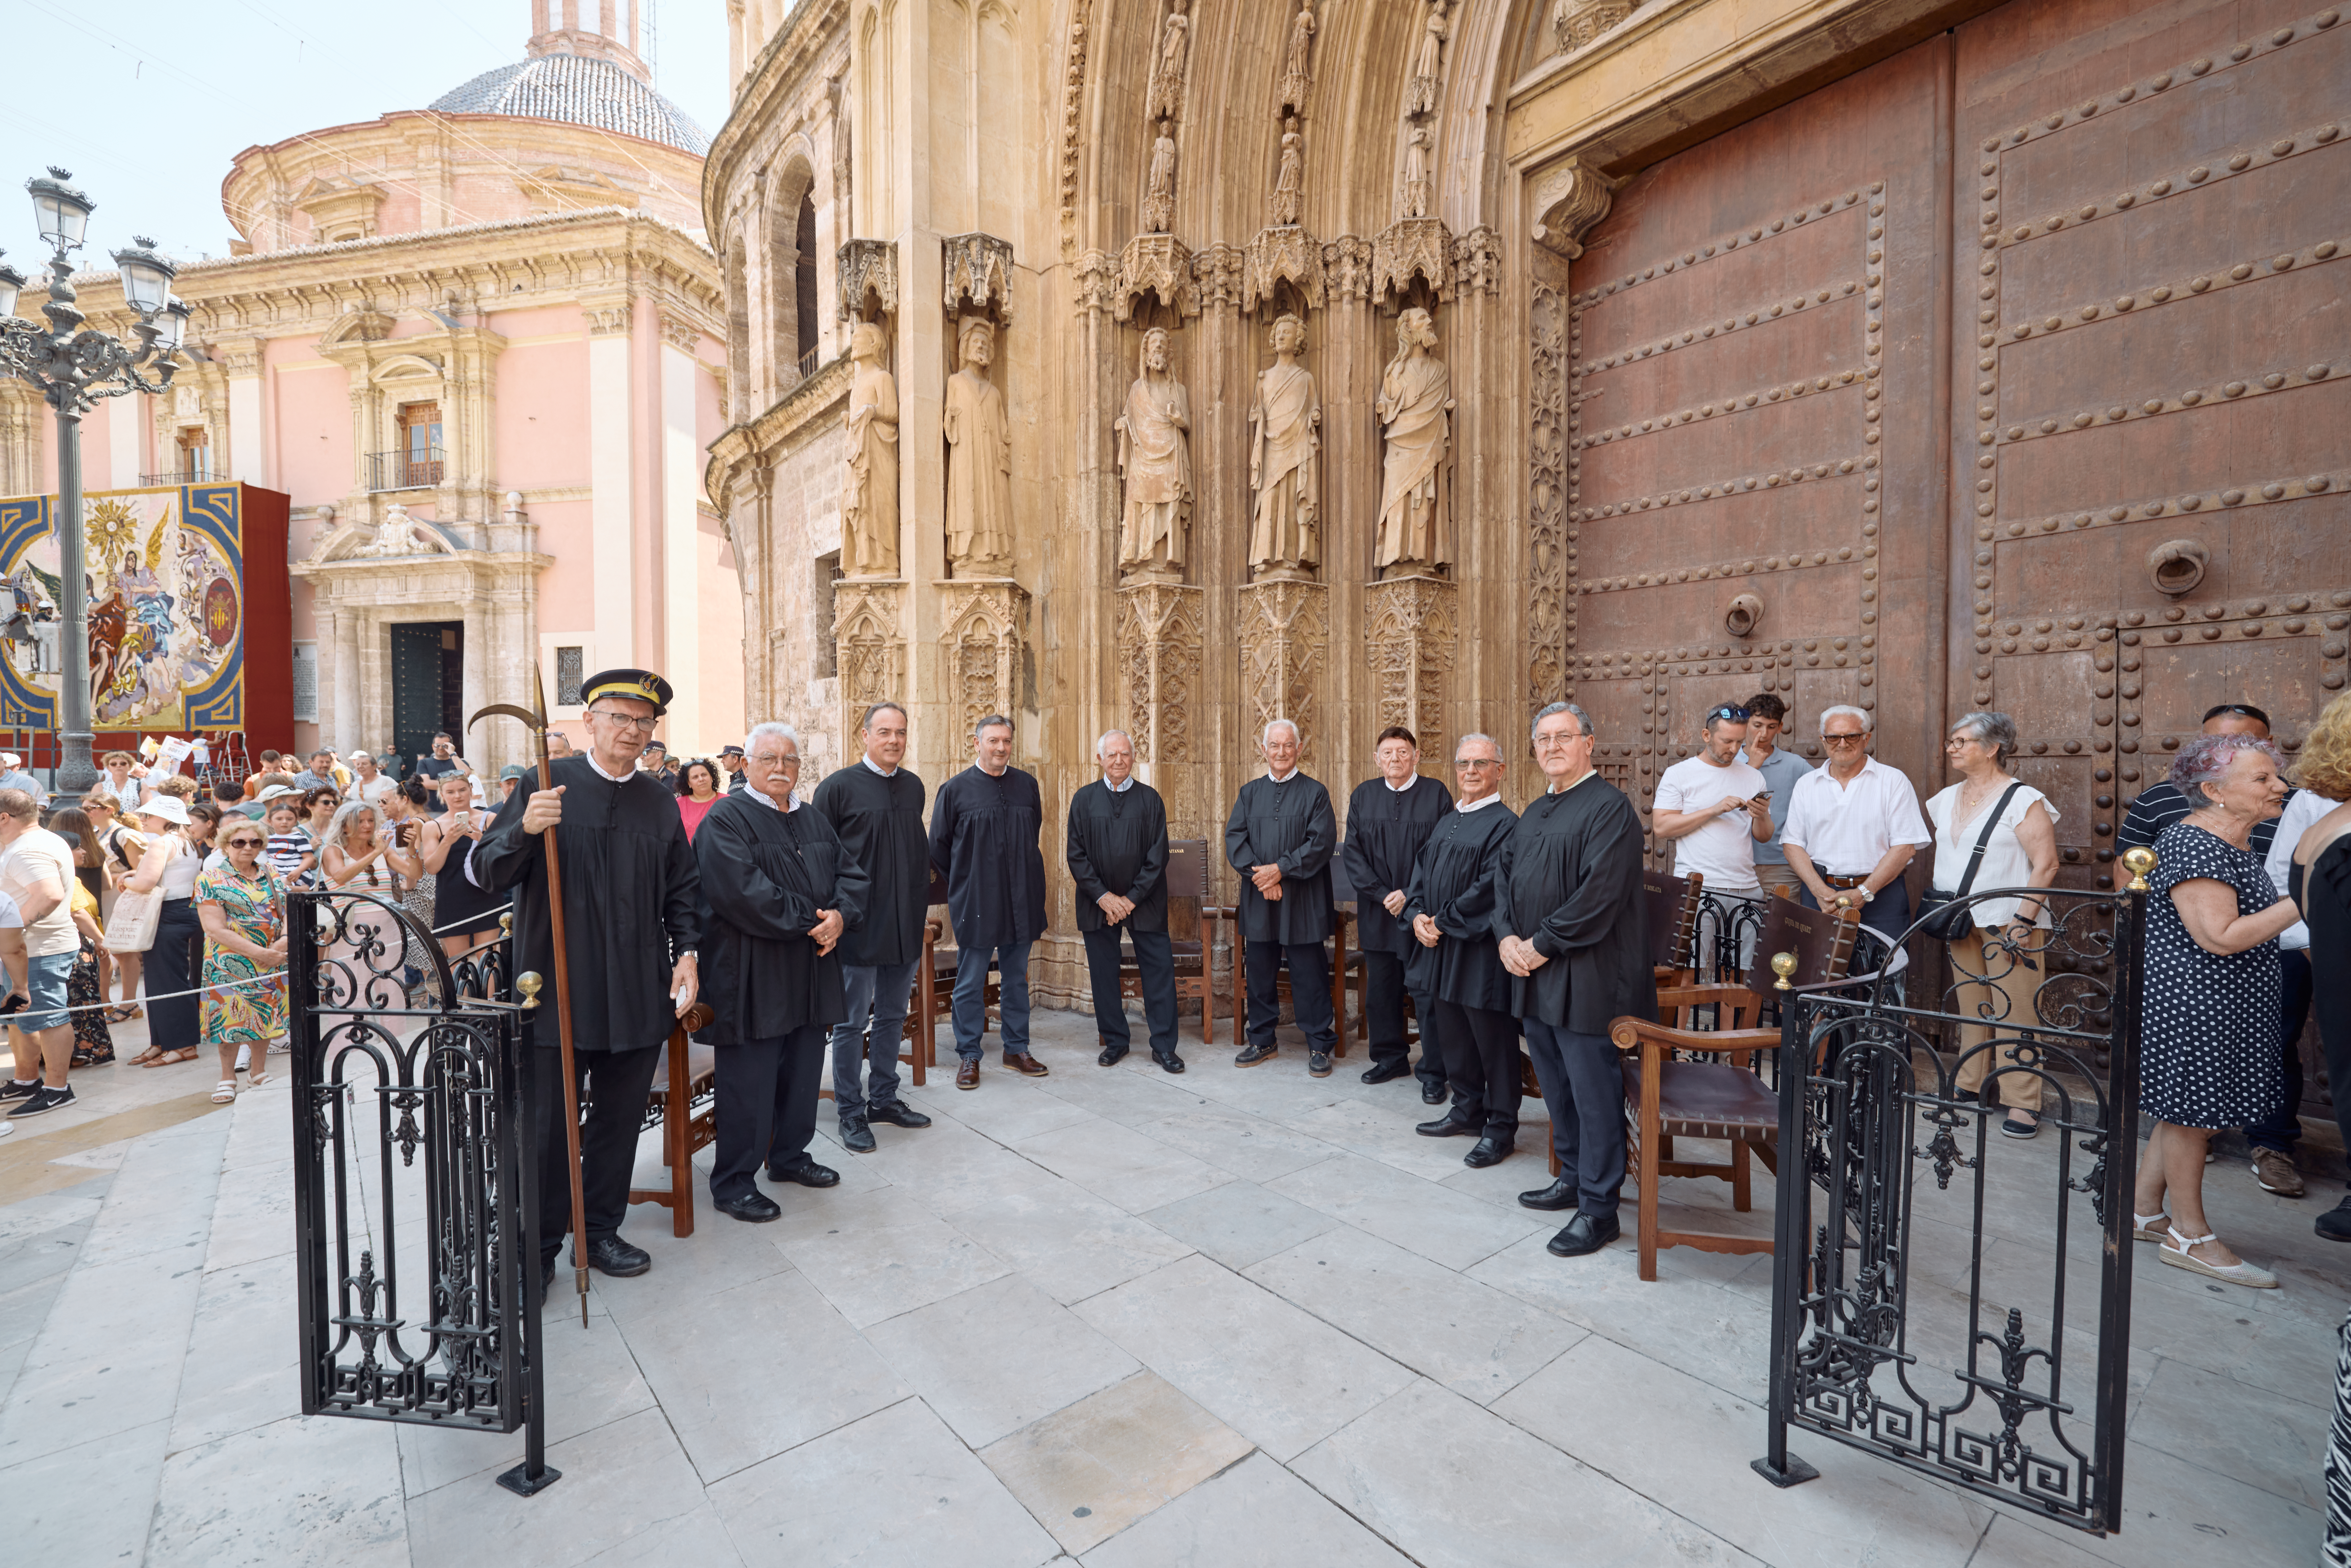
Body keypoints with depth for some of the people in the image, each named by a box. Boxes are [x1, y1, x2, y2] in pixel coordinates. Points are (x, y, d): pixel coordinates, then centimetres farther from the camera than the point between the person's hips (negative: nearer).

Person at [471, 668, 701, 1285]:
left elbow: (683, 890, 14)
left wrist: (687, 952, 1)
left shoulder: (659, 804, 8)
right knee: (547, 1127, 8)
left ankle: (601, 1231, 32)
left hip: (638, 997, 3)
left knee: (619, 1120, 14)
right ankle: (537, 1250, 27)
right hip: (556, 989, -3)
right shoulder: (545, 784, -3)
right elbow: (485, 874, -4)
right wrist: (525, 829, -23)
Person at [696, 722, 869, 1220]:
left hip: (812, 973, 7)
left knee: (803, 1072, 15)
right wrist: (810, 921, -17)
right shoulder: (726, 820, -9)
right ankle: (733, 1182, 16)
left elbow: (852, 874, 10)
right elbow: (744, 891, -21)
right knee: (749, 1082, 1)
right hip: (752, 976, -7)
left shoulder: (815, 822, 14)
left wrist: (839, 916, -11)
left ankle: (790, 1156, 32)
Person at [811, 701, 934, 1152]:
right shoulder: (840, 786, -8)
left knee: (892, 1017, 16)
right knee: (852, 1022, 6)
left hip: (905, 926, 5)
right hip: (859, 926, -5)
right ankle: (851, 1113, 19)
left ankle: (884, 1098, 31)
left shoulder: (913, 787, 8)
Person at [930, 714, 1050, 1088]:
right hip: (975, 903, -3)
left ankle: (1017, 1050, 26)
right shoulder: (956, 789, -4)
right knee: (971, 983, 5)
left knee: (1017, 979, 13)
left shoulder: (1027, 785, 6)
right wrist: (965, 883, 5)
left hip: (1020, 902, 3)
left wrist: (1023, 875, 12)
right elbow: (939, 847, 2)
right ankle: (969, 1056, 18)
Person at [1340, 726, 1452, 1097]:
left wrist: (1410, 894, -13)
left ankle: (1434, 1071, 12)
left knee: (1427, 992, 0)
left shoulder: (1436, 795, -2)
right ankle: (1391, 1058, 28)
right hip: (1376, 911, 4)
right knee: (1380, 988, 12)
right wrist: (1382, 894, -8)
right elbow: (1352, 852, 3)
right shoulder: (1363, 796, 7)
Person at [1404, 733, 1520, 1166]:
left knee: (1492, 1040, 3)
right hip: (1441, 947, 8)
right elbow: (1421, 871, 13)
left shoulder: (1505, 824, -12)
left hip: (1480, 950, -8)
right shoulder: (1448, 821, 14)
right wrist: (1417, 915, -3)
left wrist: (1443, 921, -14)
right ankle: (1468, 1112, 32)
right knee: (1451, 1033, 16)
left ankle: (1500, 1128, 17)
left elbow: (1491, 887, -19)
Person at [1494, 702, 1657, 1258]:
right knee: (1557, 1087, 18)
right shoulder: (1533, 814, 16)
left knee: (1594, 1094, 1)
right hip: (1534, 976, 8)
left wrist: (1541, 946, -16)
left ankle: (1598, 1207, 14)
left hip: (1586, 977, -8)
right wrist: (1507, 936, -1)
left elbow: (1599, 893, -20)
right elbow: (1504, 873, 15)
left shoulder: (1609, 807, -11)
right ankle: (1574, 1178, 33)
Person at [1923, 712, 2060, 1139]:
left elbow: (2046, 865, -11)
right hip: (1962, 924, 6)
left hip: (2008, 923, -6)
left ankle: (2022, 1104, 3)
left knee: (2014, 1014, -3)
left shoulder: (2023, 800, -7)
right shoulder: (1947, 799, 13)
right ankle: (1968, 1086, 20)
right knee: (1970, 1008, 11)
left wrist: (2025, 920, -17)